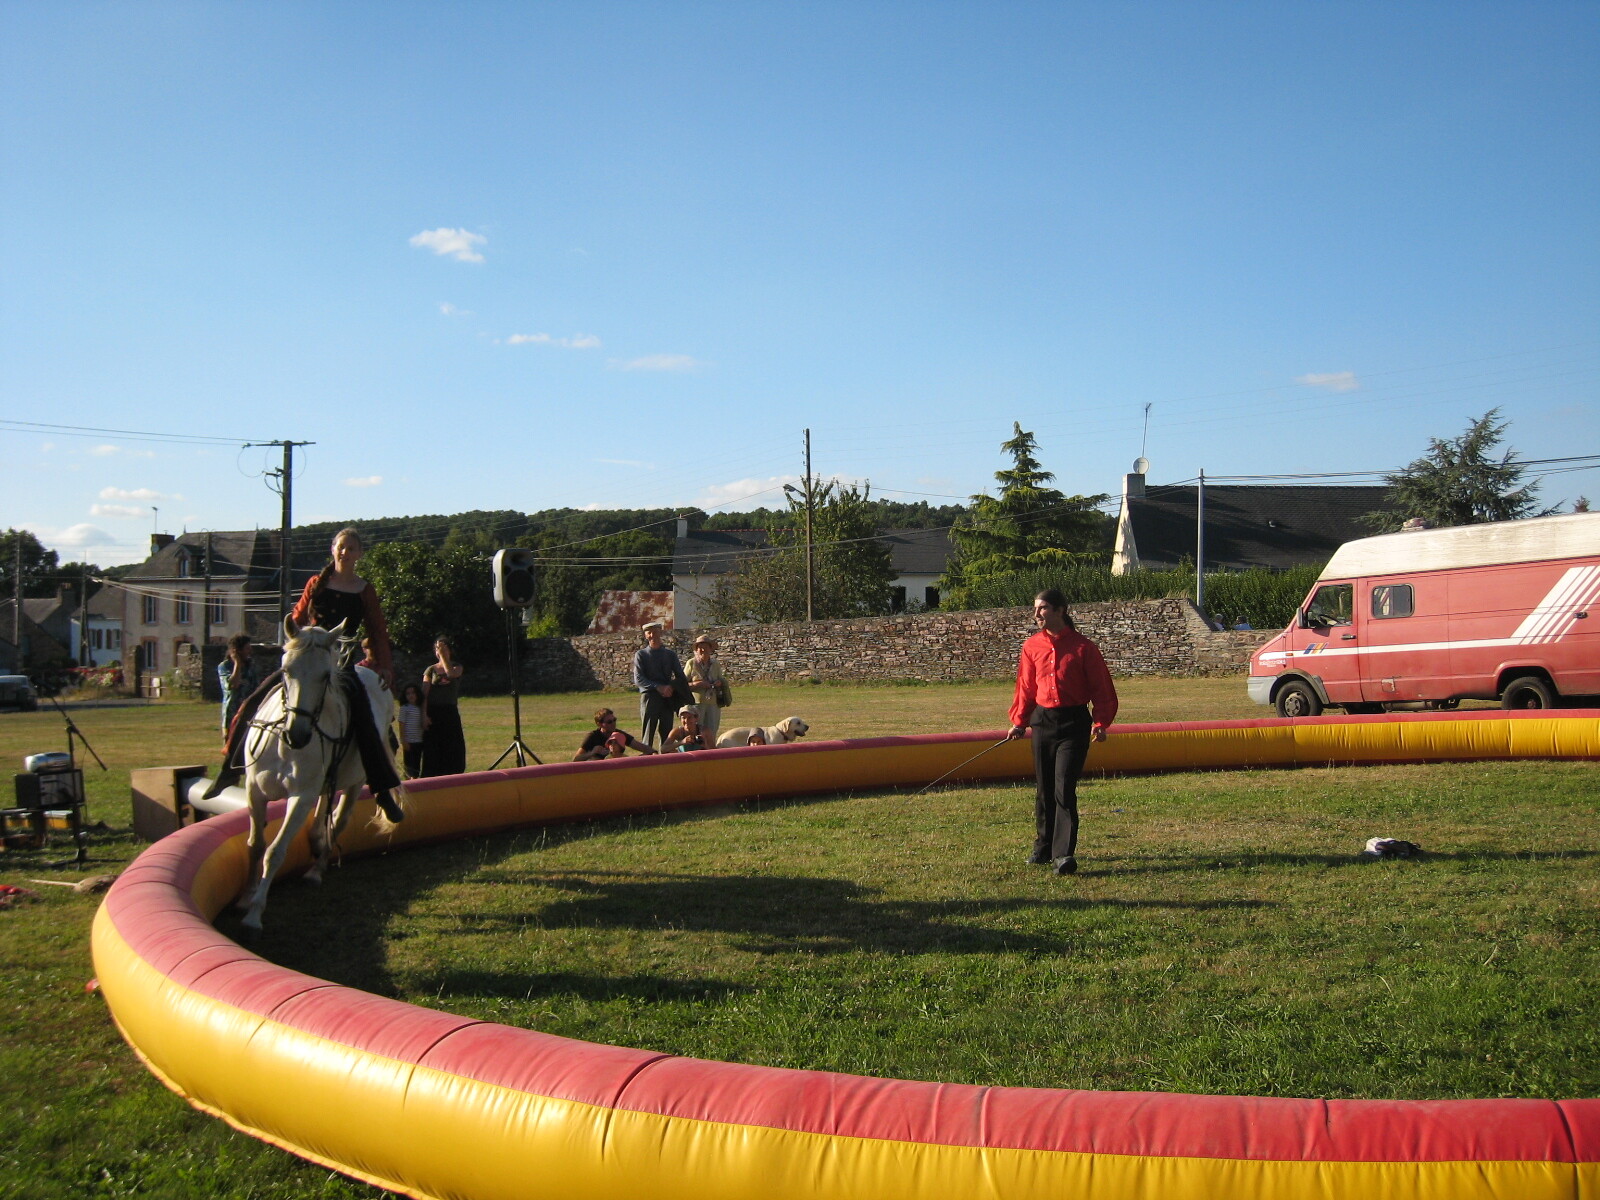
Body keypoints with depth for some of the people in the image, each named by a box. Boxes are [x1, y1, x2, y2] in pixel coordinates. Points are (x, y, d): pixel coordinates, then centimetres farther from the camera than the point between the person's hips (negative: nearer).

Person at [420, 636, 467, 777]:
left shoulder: (457, 667, 8)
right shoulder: (431, 669, 5)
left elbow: (451, 674, -18)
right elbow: (424, 694, -1)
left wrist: (443, 655, -15)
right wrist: (424, 716, -11)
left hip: (450, 712, 1)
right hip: (433, 712, -1)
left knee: (453, 748, 2)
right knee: (433, 748, -2)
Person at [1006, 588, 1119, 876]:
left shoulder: (1083, 647, -4)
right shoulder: (1032, 646, 7)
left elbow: (1102, 688, -2)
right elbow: (1026, 687, 13)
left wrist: (1101, 722, -12)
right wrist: (1019, 721, 6)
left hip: (1074, 723, -4)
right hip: (1042, 721, 4)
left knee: (1064, 789, -11)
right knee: (1044, 789, 12)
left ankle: (1064, 853, -10)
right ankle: (1043, 847, 25)